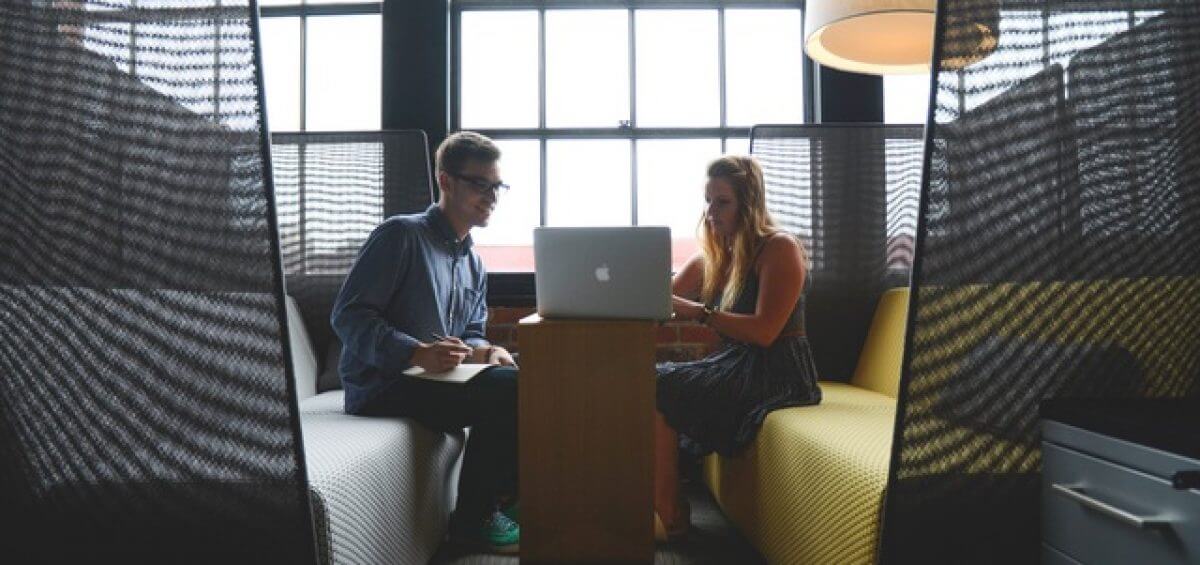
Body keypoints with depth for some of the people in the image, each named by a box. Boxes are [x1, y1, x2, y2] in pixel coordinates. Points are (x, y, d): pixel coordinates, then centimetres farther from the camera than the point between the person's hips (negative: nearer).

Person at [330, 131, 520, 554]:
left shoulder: (473, 264, 17)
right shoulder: (401, 235, -9)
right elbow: (347, 314, -15)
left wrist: (482, 350, -7)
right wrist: (416, 352, -29)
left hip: (435, 378, 8)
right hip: (380, 386, -8)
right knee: (506, 388, -25)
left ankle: (502, 495, 7)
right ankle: (472, 519, -10)